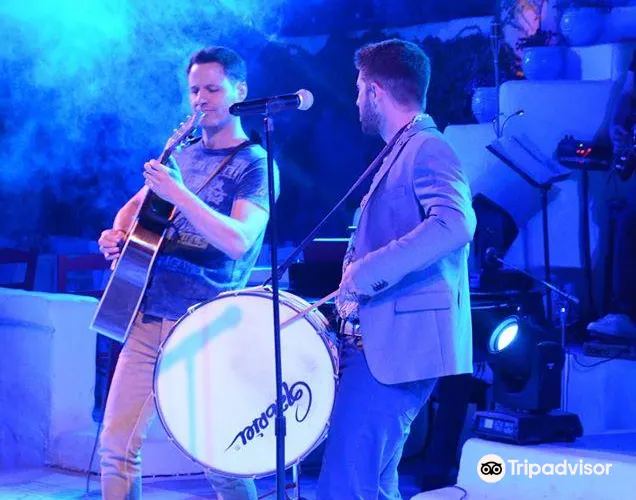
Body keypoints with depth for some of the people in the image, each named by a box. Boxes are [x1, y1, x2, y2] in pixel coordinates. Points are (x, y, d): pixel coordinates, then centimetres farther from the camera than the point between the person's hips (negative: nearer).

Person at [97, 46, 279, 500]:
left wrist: (180, 194, -27)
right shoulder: (182, 156, 16)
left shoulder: (255, 165, -4)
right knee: (116, 444, 1)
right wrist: (117, 234, 7)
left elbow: (238, 240, -18)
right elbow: (136, 206, 29)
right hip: (148, 317, 6)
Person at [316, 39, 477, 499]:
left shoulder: (427, 149, -11)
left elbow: (455, 224, -29)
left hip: (397, 346, -11)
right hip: (378, 343, 11)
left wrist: (366, 271, -27)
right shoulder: (400, 154, 20)